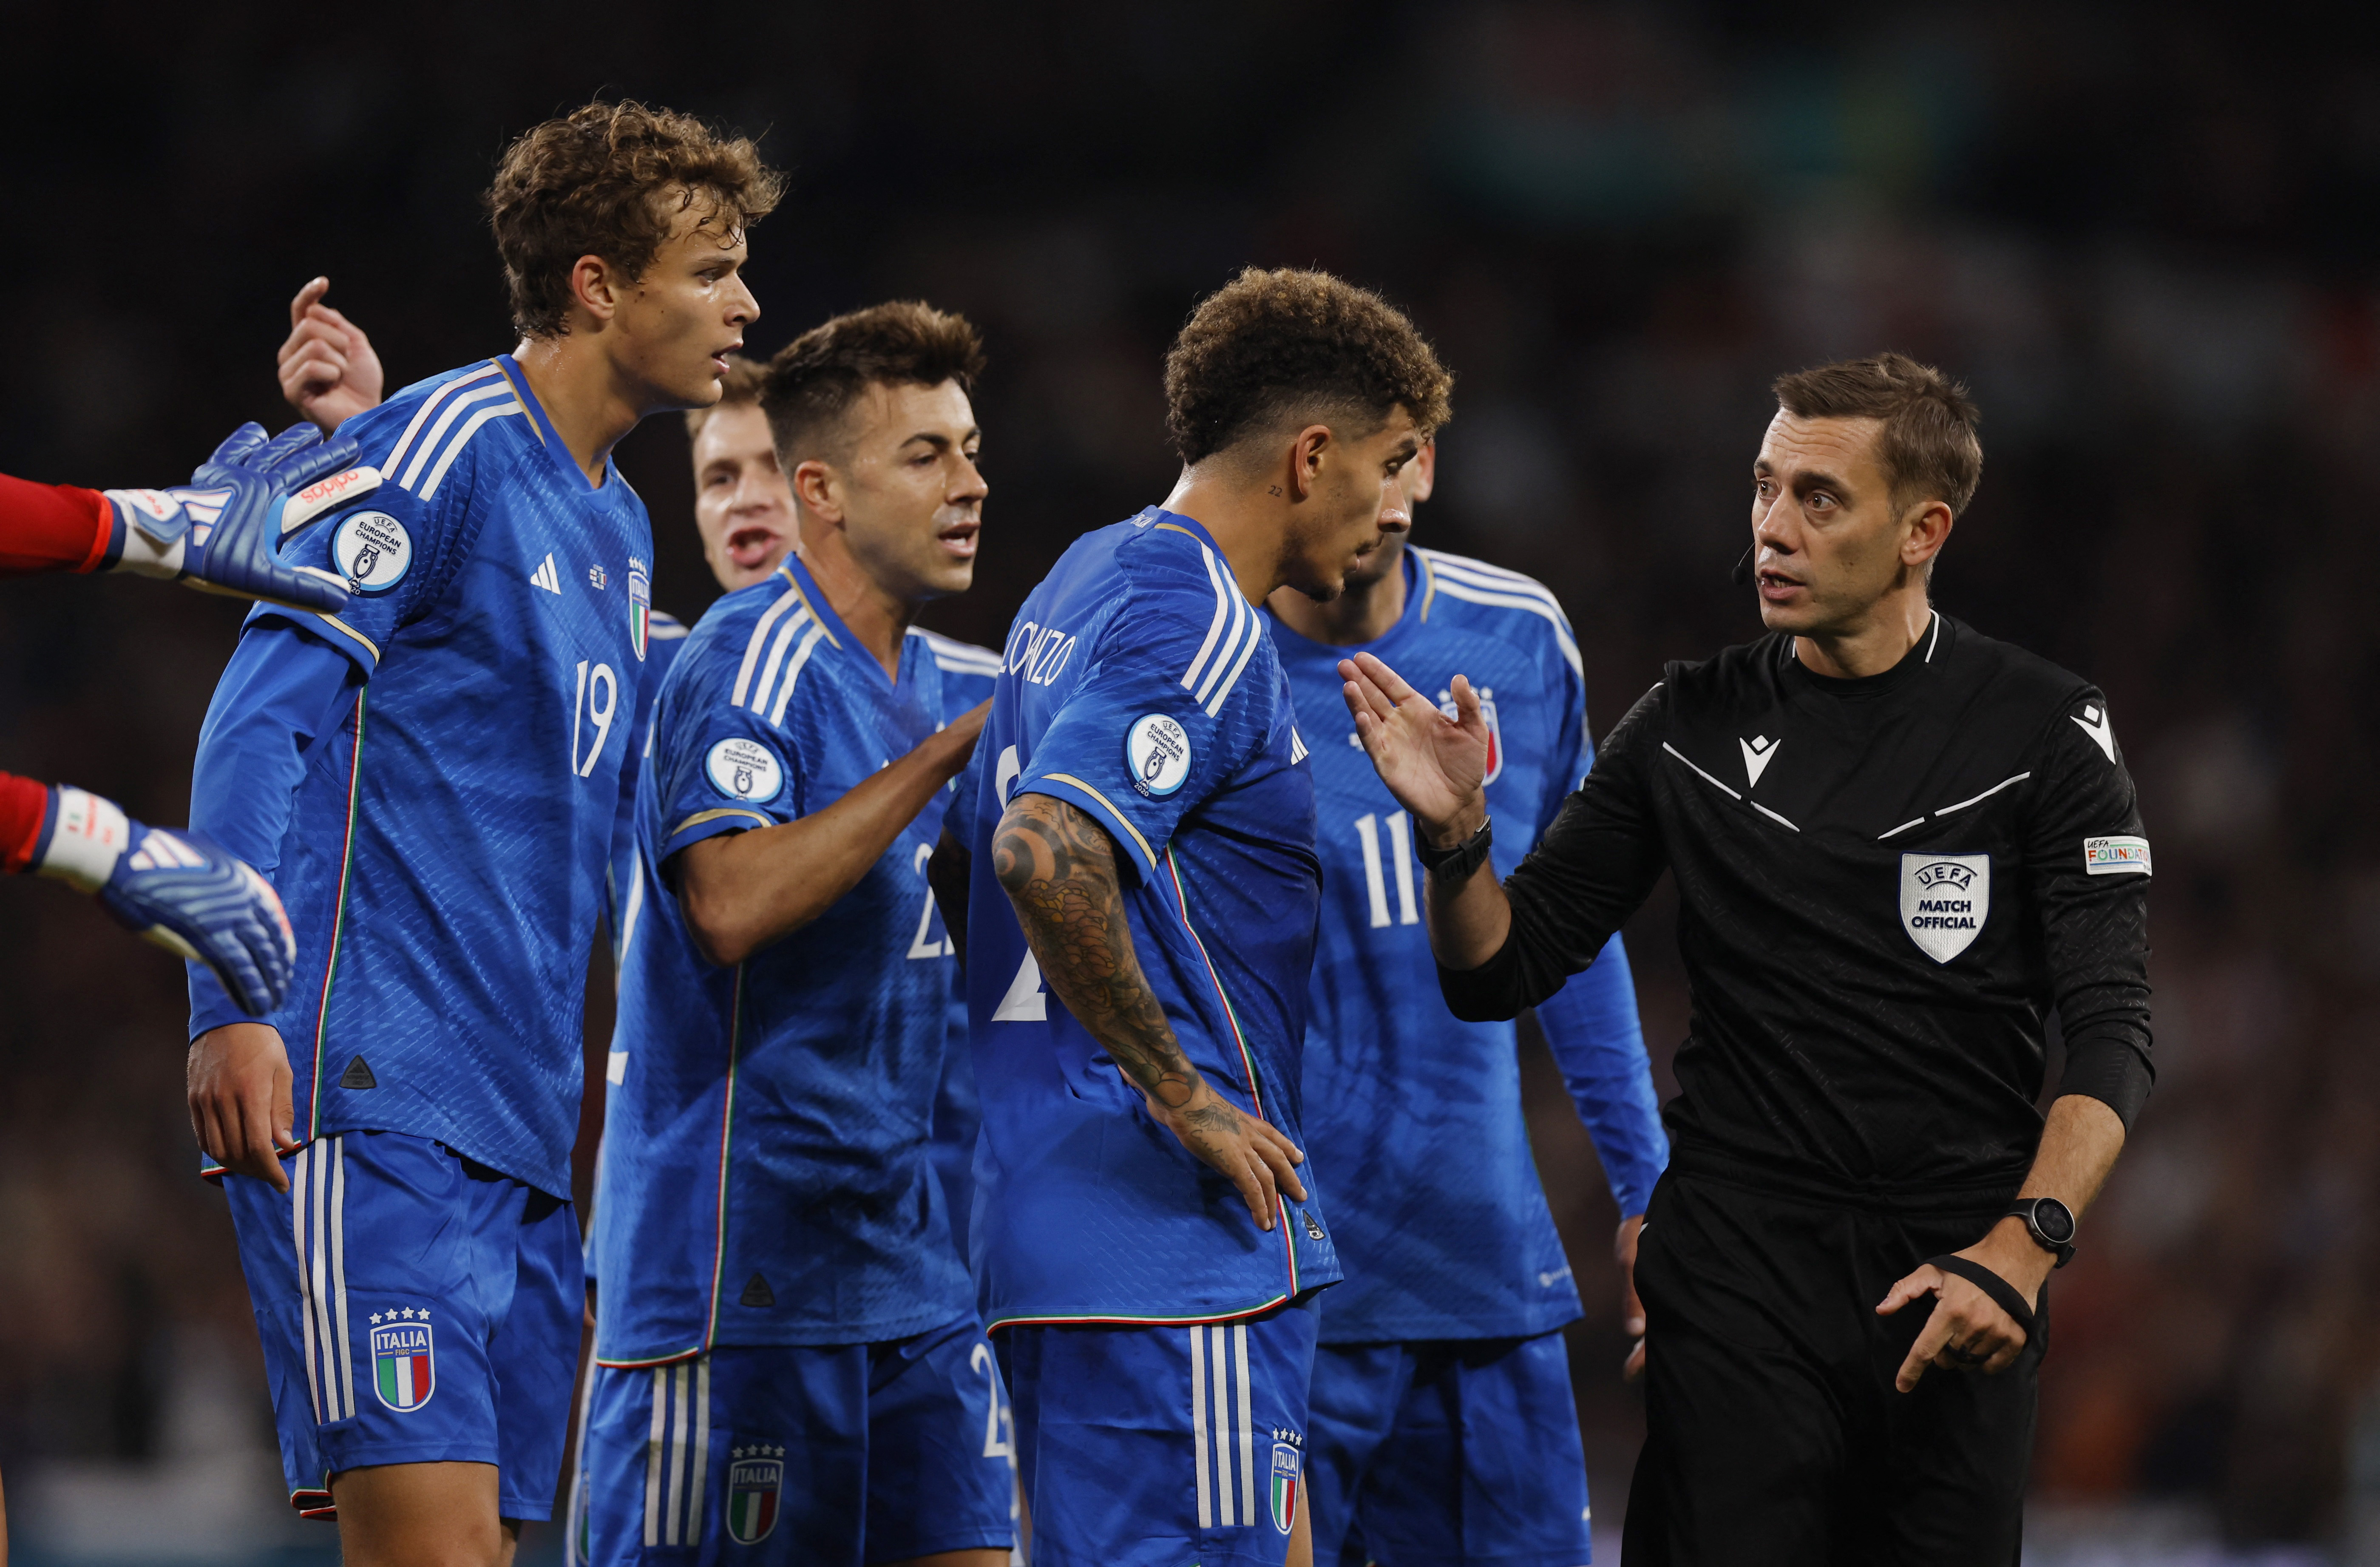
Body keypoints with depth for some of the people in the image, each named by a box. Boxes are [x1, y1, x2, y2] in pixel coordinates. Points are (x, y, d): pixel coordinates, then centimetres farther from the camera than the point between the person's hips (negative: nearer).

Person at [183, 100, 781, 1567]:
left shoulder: (621, 525, 20)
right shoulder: (444, 447, -6)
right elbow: (260, 718, -12)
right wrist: (233, 1005, -21)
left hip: (527, 1129, 9)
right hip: (373, 1100, -9)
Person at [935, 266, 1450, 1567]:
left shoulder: (1089, 580, 18)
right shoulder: (1199, 621, -13)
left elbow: (967, 869, 26)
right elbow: (1048, 849, -29)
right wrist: (1184, 1097, -20)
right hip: (1173, 1246, -10)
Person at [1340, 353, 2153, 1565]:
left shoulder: (2046, 730, -1)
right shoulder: (1692, 727, 6)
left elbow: (2109, 1032, -6)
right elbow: (1503, 973, 8)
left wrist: (2023, 1247, -20)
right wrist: (1455, 833, -13)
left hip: (1961, 1275, -1)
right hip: (1736, 1270, 1)